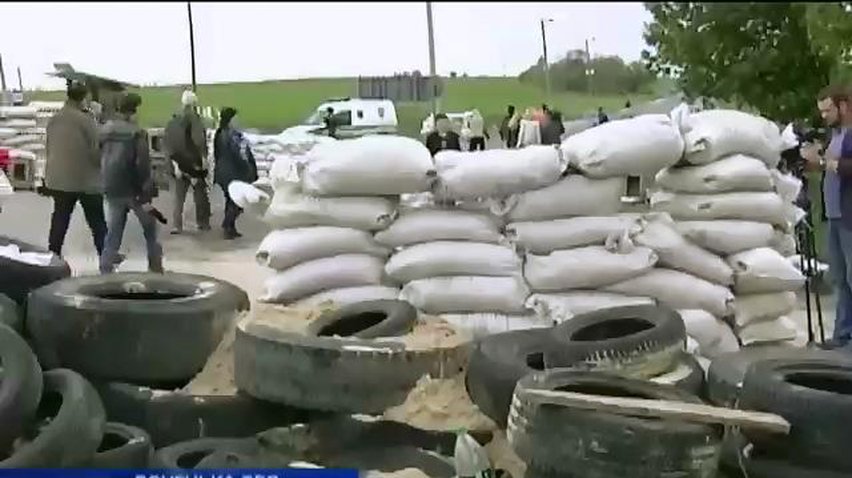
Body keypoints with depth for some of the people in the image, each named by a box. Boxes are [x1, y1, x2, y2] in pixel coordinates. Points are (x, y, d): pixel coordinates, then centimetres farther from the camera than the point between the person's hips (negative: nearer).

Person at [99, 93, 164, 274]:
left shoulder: (105, 131, 5)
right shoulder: (137, 133, -14)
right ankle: (155, 268, 16)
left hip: (113, 190, 5)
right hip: (134, 189, -5)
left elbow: (100, 160, 11)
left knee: (113, 232, 11)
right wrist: (147, 193, -14)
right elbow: (143, 164, -17)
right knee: (150, 229, 12)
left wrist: (106, 185, 17)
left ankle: (106, 271, 5)